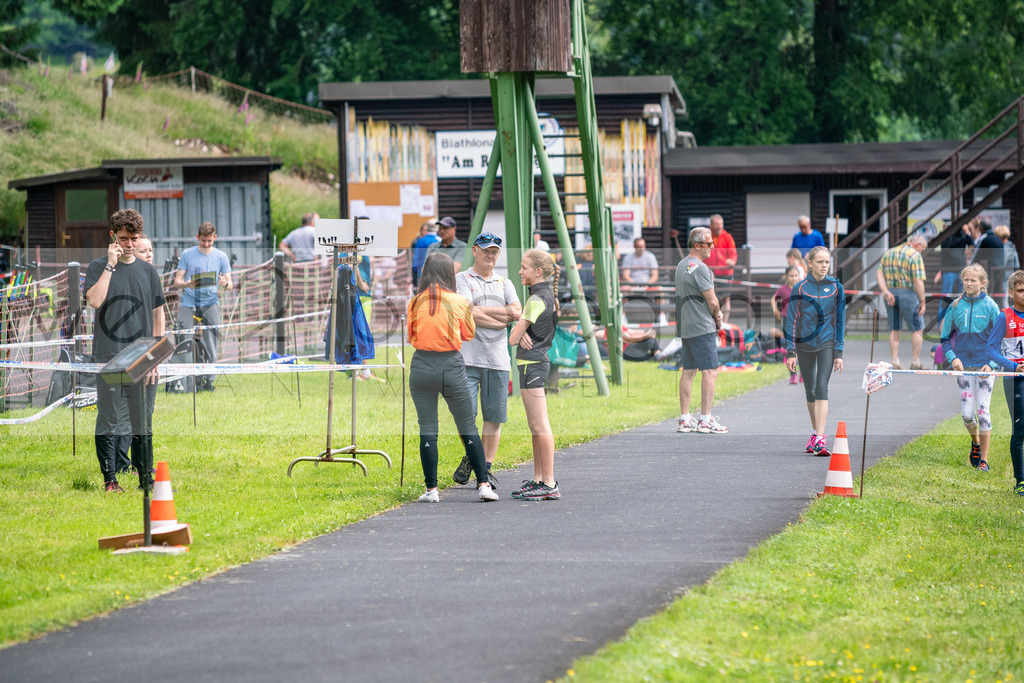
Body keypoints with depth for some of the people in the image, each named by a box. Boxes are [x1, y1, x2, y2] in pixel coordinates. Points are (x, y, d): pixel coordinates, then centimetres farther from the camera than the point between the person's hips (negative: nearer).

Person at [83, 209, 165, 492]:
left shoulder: (148, 271, 10)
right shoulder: (99, 267, 3)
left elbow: (158, 315, 12)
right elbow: (95, 300, -16)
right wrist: (111, 265, -14)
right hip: (107, 356, -2)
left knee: (143, 421, 5)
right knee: (107, 420, 0)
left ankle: (146, 477, 12)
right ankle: (109, 478, 5)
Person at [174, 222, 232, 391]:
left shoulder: (221, 257, 6)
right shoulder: (187, 255, 4)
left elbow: (229, 284, 8)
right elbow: (177, 281, 4)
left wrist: (225, 283, -17)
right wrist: (187, 284, -19)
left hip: (210, 304, 0)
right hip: (188, 305, 0)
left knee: (211, 348, -7)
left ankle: (208, 382, 1)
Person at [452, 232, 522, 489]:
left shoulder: (504, 283, 19)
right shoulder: (461, 280, 5)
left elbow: (517, 312, 2)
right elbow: (469, 315, -10)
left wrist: (481, 310, -4)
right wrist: (503, 319, -4)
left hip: (498, 359, 4)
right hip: (468, 357, -3)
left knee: (494, 415, 0)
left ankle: (486, 468, 6)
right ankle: (471, 457, 12)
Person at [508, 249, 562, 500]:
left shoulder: (536, 300, -16)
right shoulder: (549, 296, 14)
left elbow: (513, 339, -15)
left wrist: (519, 327, 6)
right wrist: (523, 331, -5)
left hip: (531, 363, -10)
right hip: (539, 360, 10)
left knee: (540, 425, -9)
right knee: (535, 426, 14)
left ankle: (549, 484, -9)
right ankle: (538, 479, 19)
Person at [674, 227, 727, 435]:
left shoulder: (681, 265, 16)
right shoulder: (699, 268, -15)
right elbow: (712, 301, -15)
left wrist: (715, 313, 7)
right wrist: (717, 318, 5)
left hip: (685, 327, 9)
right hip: (702, 328, -9)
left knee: (688, 371, 11)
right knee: (710, 371, -7)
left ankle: (685, 419, 11)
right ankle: (705, 420, -10)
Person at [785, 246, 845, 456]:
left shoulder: (836, 287, 0)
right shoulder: (800, 288, -2)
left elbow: (840, 321, 4)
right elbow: (791, 320, 0)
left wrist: (839, 353, 1)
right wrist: (791, 352, -4)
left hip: (827, 344, -1)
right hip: (805, 344, 1)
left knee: (821, 388, -15)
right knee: (810, 391, 10)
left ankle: (820, 439, -21)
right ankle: (815, 433, 27)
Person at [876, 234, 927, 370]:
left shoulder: (889, 253, 12)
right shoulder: (915, 256, -8)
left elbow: (879, 273, 1)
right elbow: (918, 281, -16)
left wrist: (885, 291, -10)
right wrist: (922, 302, -10)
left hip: (890, 296, 6)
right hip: (908, 294, -6)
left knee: (894, 329, 12)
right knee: (917, 329, 6)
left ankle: (895, 361, 5)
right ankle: (915, 362, 4)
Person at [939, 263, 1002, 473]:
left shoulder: (990, 306, -3)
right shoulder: (955, 306, 3)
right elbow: (945, 338, 11)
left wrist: (991, 364, -13)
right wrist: (953, 358, -6)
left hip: (985, 366, -2)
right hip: (963, 366, 2)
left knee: (983, 412, -5)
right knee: (967, 413, -1)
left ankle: (984, 460, 3)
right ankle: (975, 442, 31)